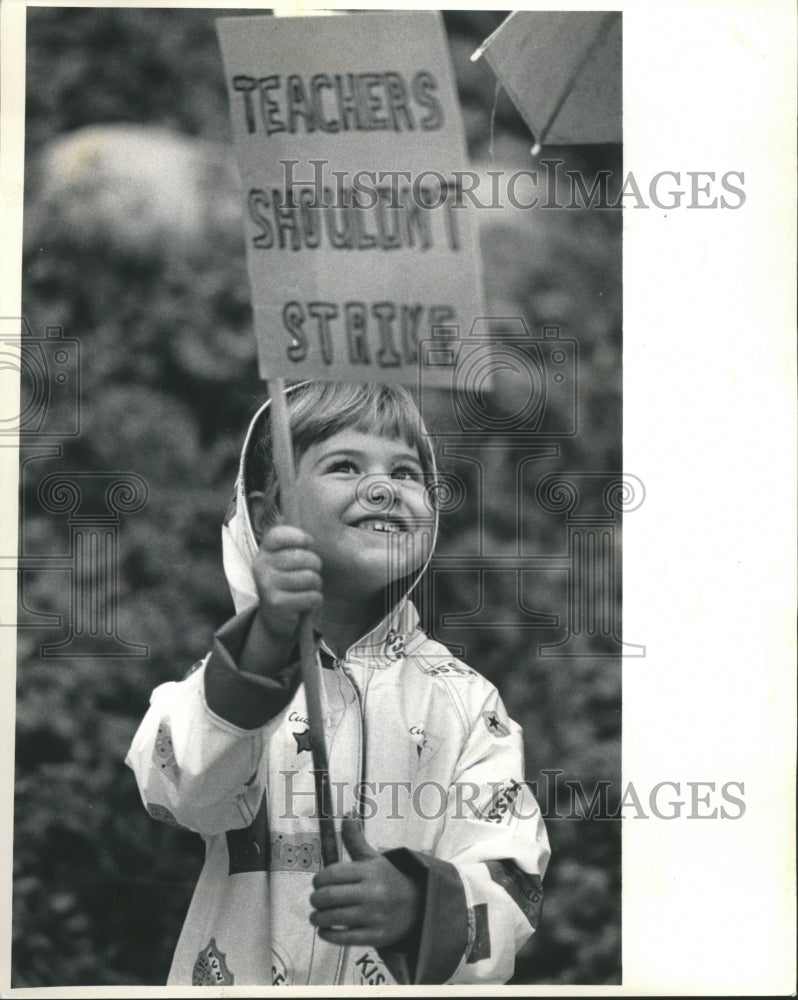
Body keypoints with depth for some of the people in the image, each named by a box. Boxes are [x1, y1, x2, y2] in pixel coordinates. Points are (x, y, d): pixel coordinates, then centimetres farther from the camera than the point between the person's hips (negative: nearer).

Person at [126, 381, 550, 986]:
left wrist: (418, 903, -24)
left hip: (410, 983, 1)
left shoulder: (465, 700, 3)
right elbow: (184, 794, -18)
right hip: (243, 974, -1)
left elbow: (513, 887, -4)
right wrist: (267, 643, -31)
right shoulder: (242, 662, 0)